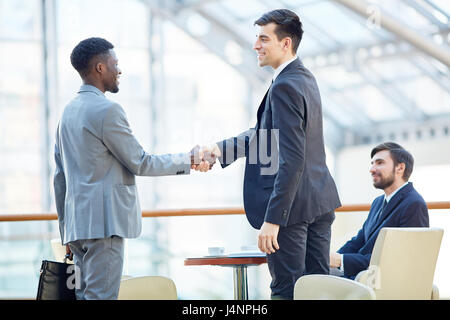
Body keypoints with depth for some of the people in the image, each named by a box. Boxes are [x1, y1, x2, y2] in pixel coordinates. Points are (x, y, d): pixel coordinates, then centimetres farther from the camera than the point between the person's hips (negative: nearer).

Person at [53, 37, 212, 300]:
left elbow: (60, 176, 18)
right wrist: (189, 161, 2)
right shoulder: (107, 110, -12)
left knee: (85, 295, 11)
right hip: (103, 222, -9)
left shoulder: (69, 111, 16)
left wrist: (66, 228, 22)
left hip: (77, 221, 9)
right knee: (101, 295, -8)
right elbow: (140, 163, -9)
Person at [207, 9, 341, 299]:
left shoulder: (285, 87, -18)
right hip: (320, 202, 10)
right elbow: (267, 134, 16)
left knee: (287, 290, -2)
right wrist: (221, 149, 5)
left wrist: (272, 220, -24)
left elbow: (292, 161, -24)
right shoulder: (305, 78, 12)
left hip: (291, 206, -10)